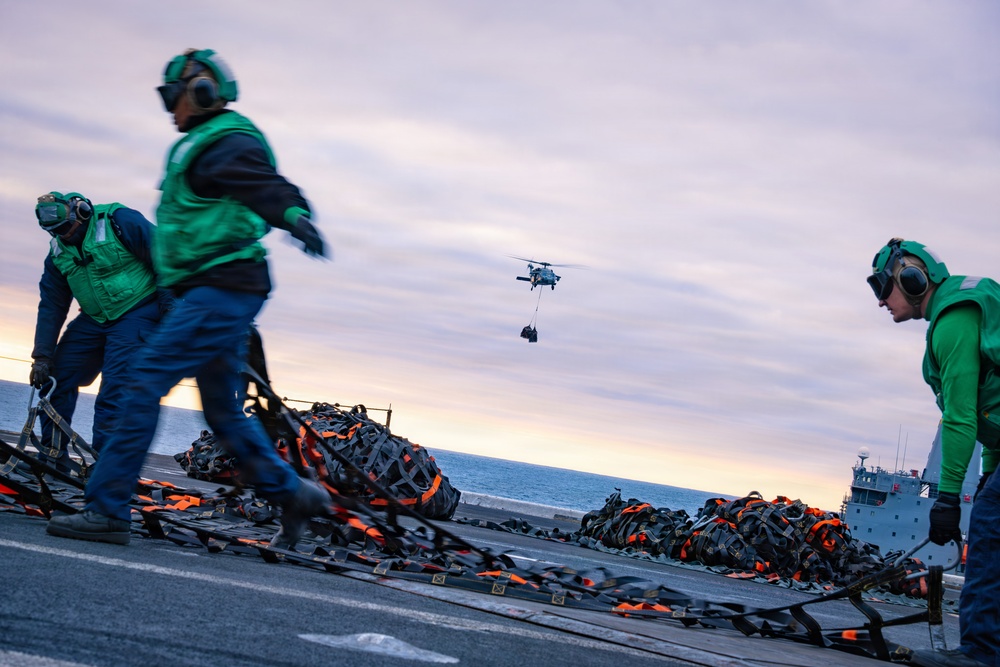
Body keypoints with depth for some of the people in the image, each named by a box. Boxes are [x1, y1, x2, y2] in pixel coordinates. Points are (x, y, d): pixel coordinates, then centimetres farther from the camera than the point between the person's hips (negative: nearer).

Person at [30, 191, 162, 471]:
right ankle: (53, 454, 9)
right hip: (95, 319, 7)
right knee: (58, 375, 0)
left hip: (137, 311, -7)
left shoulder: (120, 221, -16)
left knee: (115, 385, -17)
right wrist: (42, 357, -1)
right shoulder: (58, 255, 3)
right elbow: (51, 309, 4)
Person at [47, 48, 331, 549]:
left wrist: (294, 217, -51)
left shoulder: (227, 145, -12)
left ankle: (107, 510, -15)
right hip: (217, 291, 11)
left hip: (222, 289, -11)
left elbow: (266, 185, -32)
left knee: (146, 380, -14)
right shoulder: (200, 146, 20)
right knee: (223, 411, 13)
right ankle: (293, 495, 20)